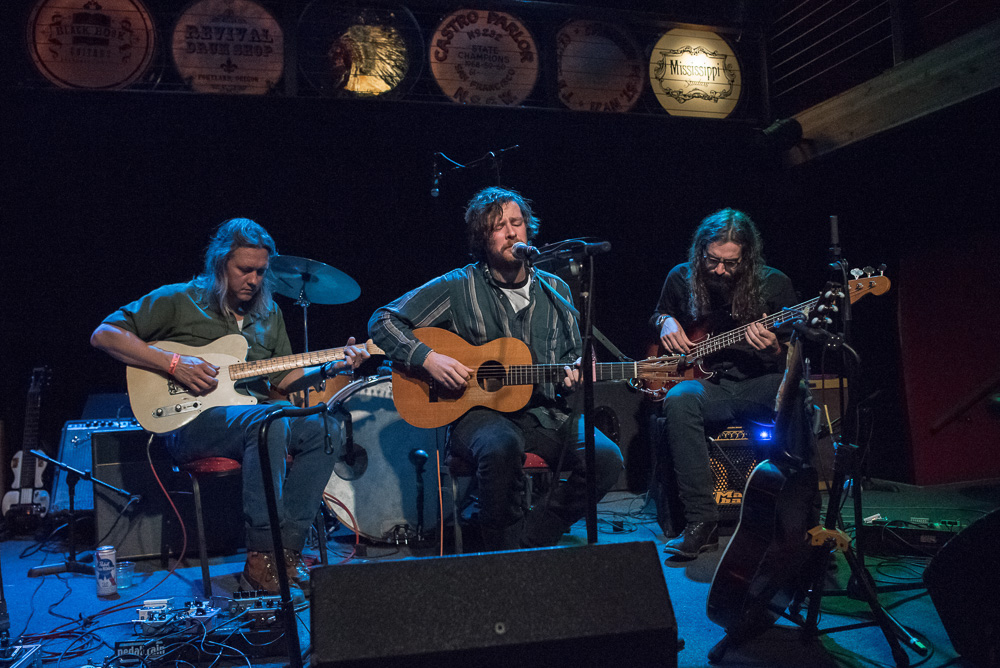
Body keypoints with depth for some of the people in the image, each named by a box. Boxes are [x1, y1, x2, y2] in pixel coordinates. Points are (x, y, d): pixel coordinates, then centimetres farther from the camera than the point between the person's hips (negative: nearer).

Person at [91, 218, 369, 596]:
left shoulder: (268, 313, 19)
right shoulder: (178, 300, 2)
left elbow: (284, 378, 19)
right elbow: (104, 334, -4)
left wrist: (330, 368, 0)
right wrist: (173, 364, -14)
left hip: (251, 418, 6)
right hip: (189, 425, -6)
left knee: (325, 429, -18)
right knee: (267, 420, -36)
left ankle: (286, 553, -17)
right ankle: (262, 562, -32)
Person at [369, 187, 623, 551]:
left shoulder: (555, 290, 12)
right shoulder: (457, 288, 0)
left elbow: (574, 355, 21)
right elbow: (382, 321, 0)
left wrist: (574, 374, -3)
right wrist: (428, 358, -14)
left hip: (547, 412, 4)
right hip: (479, 411, -4)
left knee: (606, 459, -22)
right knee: (501, 446, -39)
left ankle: (529, 543, -7)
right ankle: (504, 553, -11)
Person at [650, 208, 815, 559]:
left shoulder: (773, 284, 0)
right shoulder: (681, 278, 4)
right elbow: (659, 313, 26)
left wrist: (774, 349, -18)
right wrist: (666, 322, 2)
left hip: (760, 384, -1)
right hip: (709, 383, 1)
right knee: (679, 399, -36)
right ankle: (701, 522, -30)